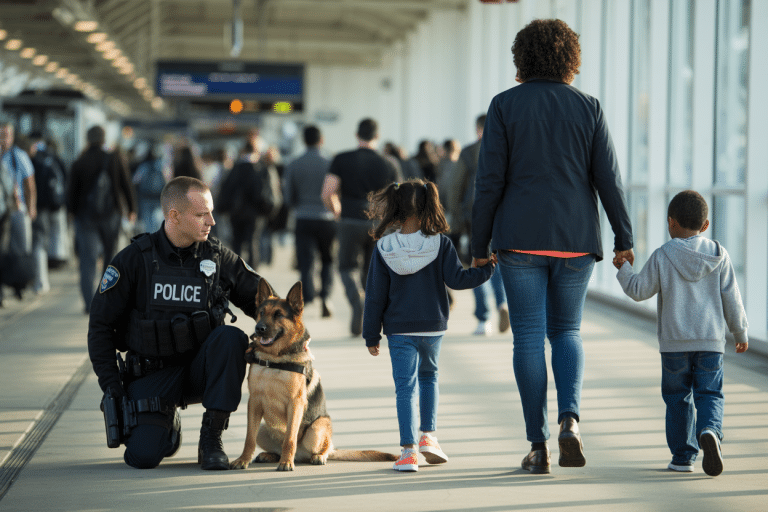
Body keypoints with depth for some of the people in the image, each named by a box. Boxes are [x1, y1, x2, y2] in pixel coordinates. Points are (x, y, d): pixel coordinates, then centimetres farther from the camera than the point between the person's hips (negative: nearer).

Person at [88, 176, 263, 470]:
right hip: (153, 374, -2)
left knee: (231, 338, -31)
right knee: (143, 455, -22)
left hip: (200, 368, 2)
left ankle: (211, 438, -17)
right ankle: (168, 424, 17)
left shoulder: (218, 258, -3)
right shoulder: (135, 259, -8)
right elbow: (101, 324, -2)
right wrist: (110, 382, -9)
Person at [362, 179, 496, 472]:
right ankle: (428, 435, 16)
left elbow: (375, 296, -3)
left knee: (405, 385, 0)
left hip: (399, 329, -1)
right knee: (428, 376, 23)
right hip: (433, 326, 1)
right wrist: (487, 269, 1)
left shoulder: (384, 248, -6)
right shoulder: (440, 243, -8)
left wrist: (371, 335, 4)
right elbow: (456, 279, -11)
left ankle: (408, 450, -6)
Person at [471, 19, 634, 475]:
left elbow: (490, 180, -4)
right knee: (567, 331, 15)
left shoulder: (505, 105, -2)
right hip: (575, 239, 2)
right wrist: (624, 239, 6)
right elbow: (609, 178, -1)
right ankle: (570, 417, -9)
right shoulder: (588, 108, 2)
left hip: (521, 237, -2)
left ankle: (538, 446, 3)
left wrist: (480, 245, 2)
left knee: (529, 337, 4)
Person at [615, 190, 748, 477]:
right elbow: (731, 298, 3)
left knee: (677, 397, 11)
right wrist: (740, 332, 14)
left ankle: (683, 455, 11)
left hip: (674, 342, -1)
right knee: (709, 395, 5)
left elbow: (639, 290, 0)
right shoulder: (718, 255, 1)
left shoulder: (661, 257, -6)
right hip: (711, 340, 1)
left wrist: (623, 269, 18)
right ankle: (709, 432, -25)